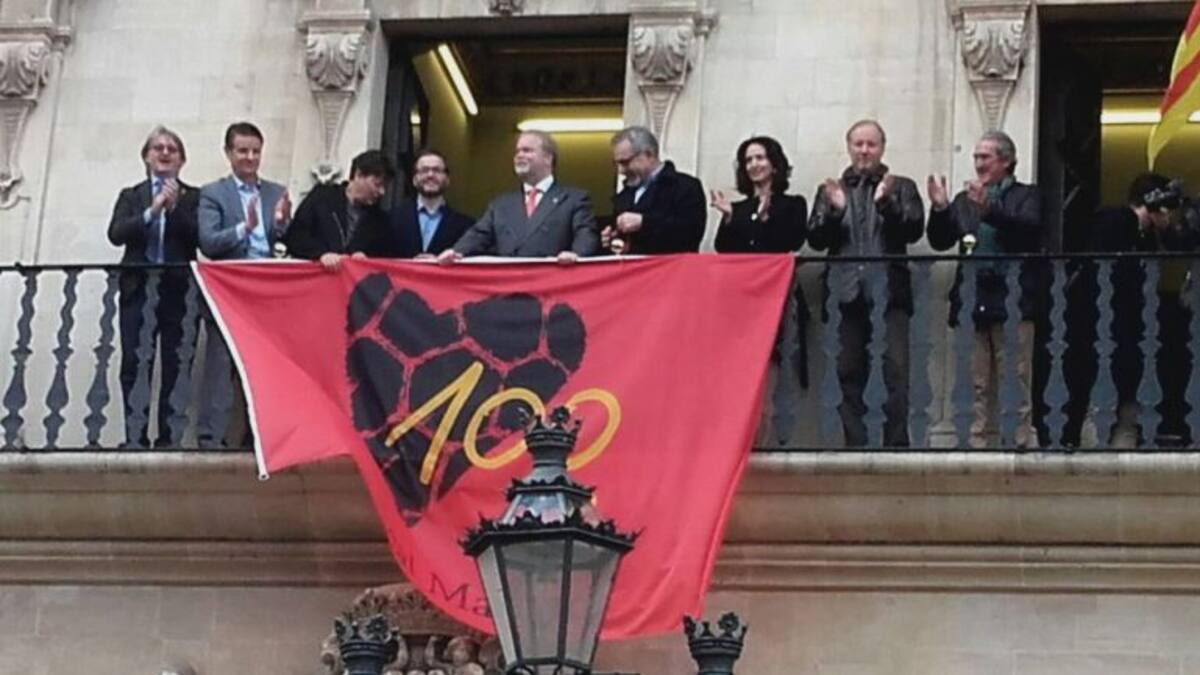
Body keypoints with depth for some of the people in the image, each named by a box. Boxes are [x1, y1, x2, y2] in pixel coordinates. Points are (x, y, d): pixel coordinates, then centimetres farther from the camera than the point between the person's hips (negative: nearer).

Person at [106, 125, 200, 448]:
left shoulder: (193, 198, 10)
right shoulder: (131, 196, 14)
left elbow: (200, 237, -4)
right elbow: (116, 234, -2)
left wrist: (175, 207, -13)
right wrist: (152, 211, -13)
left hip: (179, 291, -1)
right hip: (139, 290, 1)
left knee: (177, 369, -2)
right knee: (135, 367, -5)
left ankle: (169, 438, 0)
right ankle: (135, 438, -5)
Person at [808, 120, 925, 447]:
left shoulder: (902, 188, 11)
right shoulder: (831, 190, 16)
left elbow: (914, 230, -2)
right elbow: (815, 239, 7)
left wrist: (886, 203, -16)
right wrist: (834, 210, -10)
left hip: (888, 293, -2)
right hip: (845, 293, 2)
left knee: (894, 371, -9)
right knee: (848, 374, 2)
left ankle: (896, 442, -8)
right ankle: (855, 443, 6)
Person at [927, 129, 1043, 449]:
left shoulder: (1027, 195, 7)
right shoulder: (964, 200, 20)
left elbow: (1030, 228, -14)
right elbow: (940, 242, 12)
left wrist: (989, 210, -26)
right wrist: (939, 208, -5)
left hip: (1012, 303, -4)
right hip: (973, 303, 4)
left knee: (1018, 384, -5)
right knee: (978, 387, 6)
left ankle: (1024, 441, -4)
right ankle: (977, 443, 9)